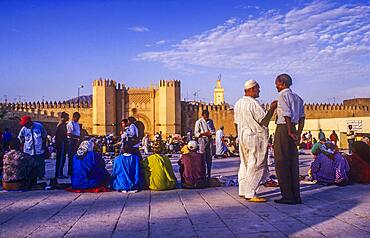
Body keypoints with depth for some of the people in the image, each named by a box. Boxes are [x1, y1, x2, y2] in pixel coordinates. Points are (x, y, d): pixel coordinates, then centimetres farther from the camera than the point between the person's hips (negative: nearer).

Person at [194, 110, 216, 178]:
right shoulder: (199, 122, -3)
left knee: (209, 158, 6)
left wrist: (211, 132, -5)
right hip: (202, 140, -5)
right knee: (202, 158, -8)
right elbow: (196, 134, -5)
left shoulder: (210, 121, 12)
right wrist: (204, 133, -17)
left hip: (209, 140, 5)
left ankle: (208, 175, 14)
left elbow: (214, 130, 19)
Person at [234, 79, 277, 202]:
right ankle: (250, 194, -5)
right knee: (256, 166, -5)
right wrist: (272, 108, -10)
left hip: (243, 137, 9)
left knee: (245, 164, 15)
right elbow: (263, 121, -17)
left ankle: (243, 191, 21)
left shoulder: (238, 103, 11)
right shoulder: (254, 104, -16)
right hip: (255, 137, -9)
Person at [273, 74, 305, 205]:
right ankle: (296, 196, 14)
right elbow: (302, 117, 14)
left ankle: (288, 196, 0)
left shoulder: (283, 95, -8)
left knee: (282, 164, -2)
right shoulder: (297, 97, 18)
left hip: (283, 129, -8)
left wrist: (290, 131, -15)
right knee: (293, 163, 11)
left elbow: (287, 115, -18)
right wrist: (298, 134, 12)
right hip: (293, 129, 8)